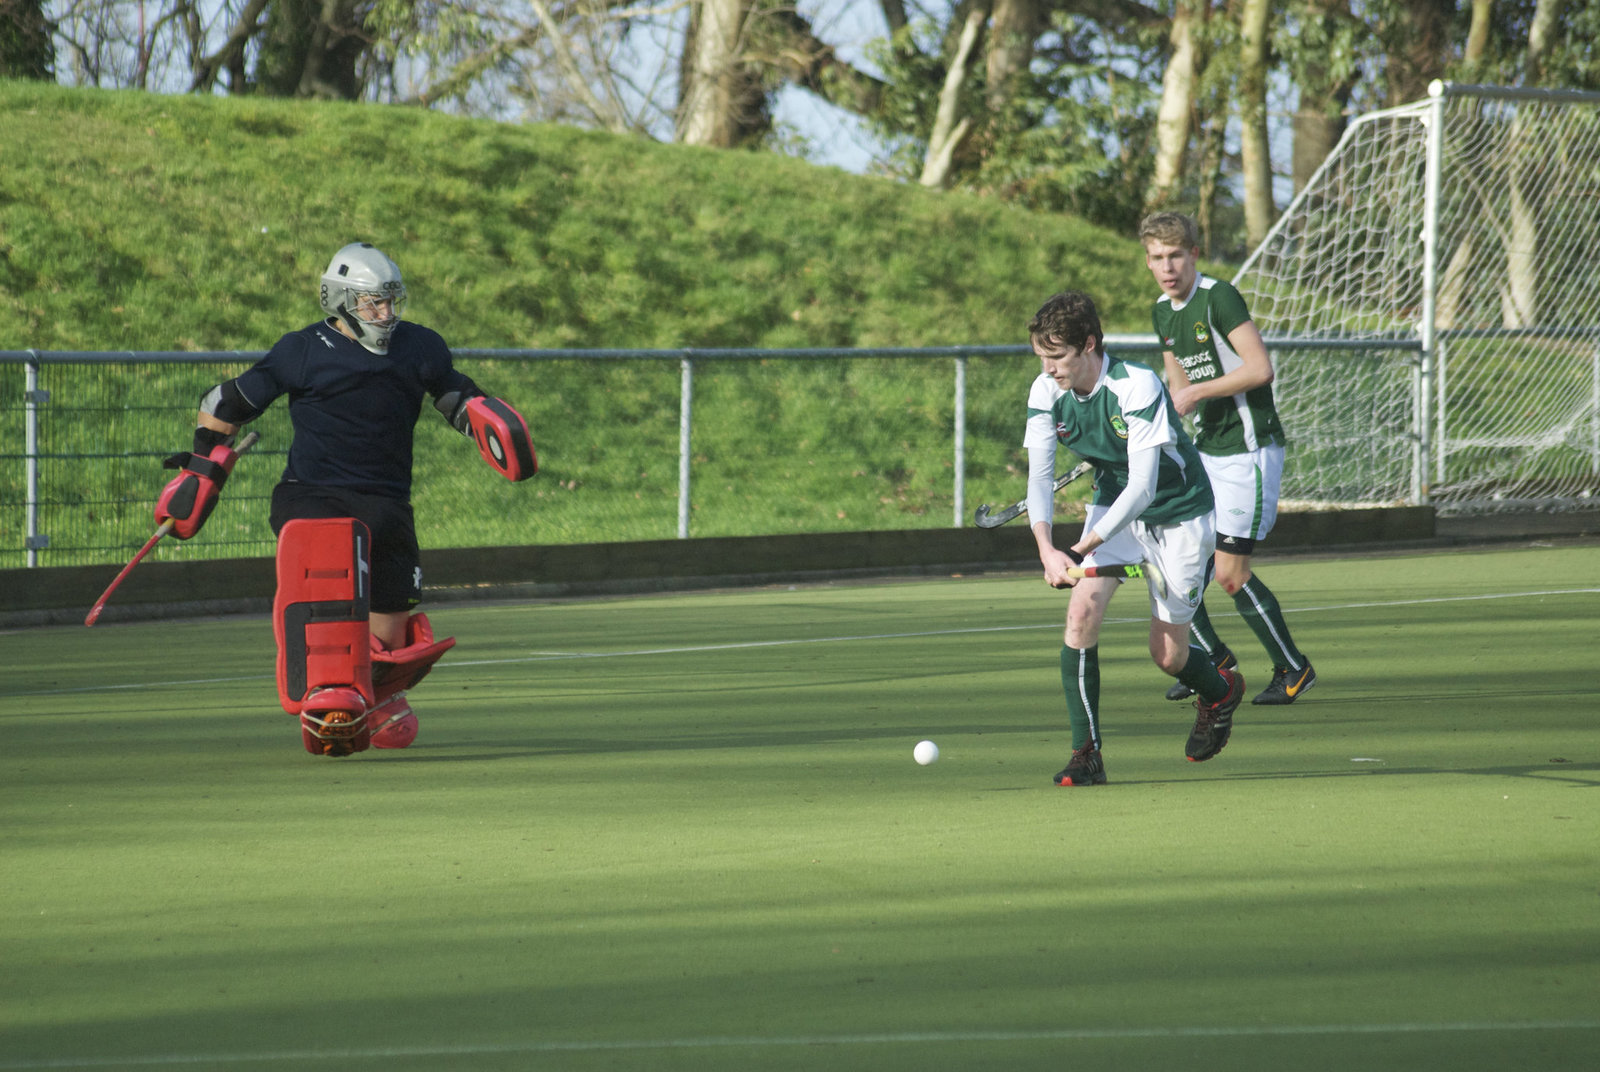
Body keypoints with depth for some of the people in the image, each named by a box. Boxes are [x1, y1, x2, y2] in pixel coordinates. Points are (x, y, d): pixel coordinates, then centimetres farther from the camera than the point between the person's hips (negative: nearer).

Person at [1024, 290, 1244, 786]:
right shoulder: (1047, 393, -14)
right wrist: (1046, 547, -36)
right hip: (1113, 505, 4)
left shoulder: (1137, 387, -32)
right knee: (1083, 609, -20)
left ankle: (1220, 691, 37)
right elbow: (1039, 476, -18)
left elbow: (1142, 488, -34)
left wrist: (1082, 550, -41)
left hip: (1178, 513, -4)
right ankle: (1086, 754, -15)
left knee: (1167, 655, 1)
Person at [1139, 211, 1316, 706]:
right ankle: (1212, 657, 19)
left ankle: (1294, 669, 7)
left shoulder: (1218, 298, -15)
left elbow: (1260, 369, -22)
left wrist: (1197, 392, -18)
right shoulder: (1163, 312, 11)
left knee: (1230, 572, -10)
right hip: (1204, 448, 8)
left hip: (1249, 448, -8)